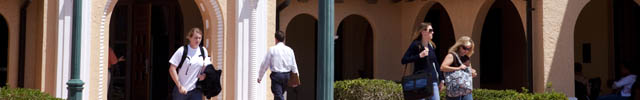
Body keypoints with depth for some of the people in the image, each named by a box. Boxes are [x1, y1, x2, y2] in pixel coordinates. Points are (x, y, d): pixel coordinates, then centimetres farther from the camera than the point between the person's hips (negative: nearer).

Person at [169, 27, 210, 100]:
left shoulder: (203, 51, 3)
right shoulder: (182, 51, -9)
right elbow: (172, 69, -10)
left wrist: (204, 74, -2)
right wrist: (180, 86, -13)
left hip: (196, 90, 2)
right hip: (181, 90, -2)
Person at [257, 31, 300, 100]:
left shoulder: (272, 49, -6)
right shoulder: (289, 50, 4)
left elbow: (265, 64, -2)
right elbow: (293, 65, 6)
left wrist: (260, 76, 8)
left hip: (276, 75, -5)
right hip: (287, 75, 5)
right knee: (280, 94, 19)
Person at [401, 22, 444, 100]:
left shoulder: (431, 46, 11)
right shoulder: (416, 45, -7)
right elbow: (404, 60, -12)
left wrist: (441, 79, 17)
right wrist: (419, 56, -21)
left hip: (433, 81, 6)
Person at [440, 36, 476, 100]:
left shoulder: (466, 58, 14)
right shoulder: (452, 56, -7)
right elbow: (443, 67, -22)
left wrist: (472, 73, 3)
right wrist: (458, 68, -25)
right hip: (454, 90, -7)